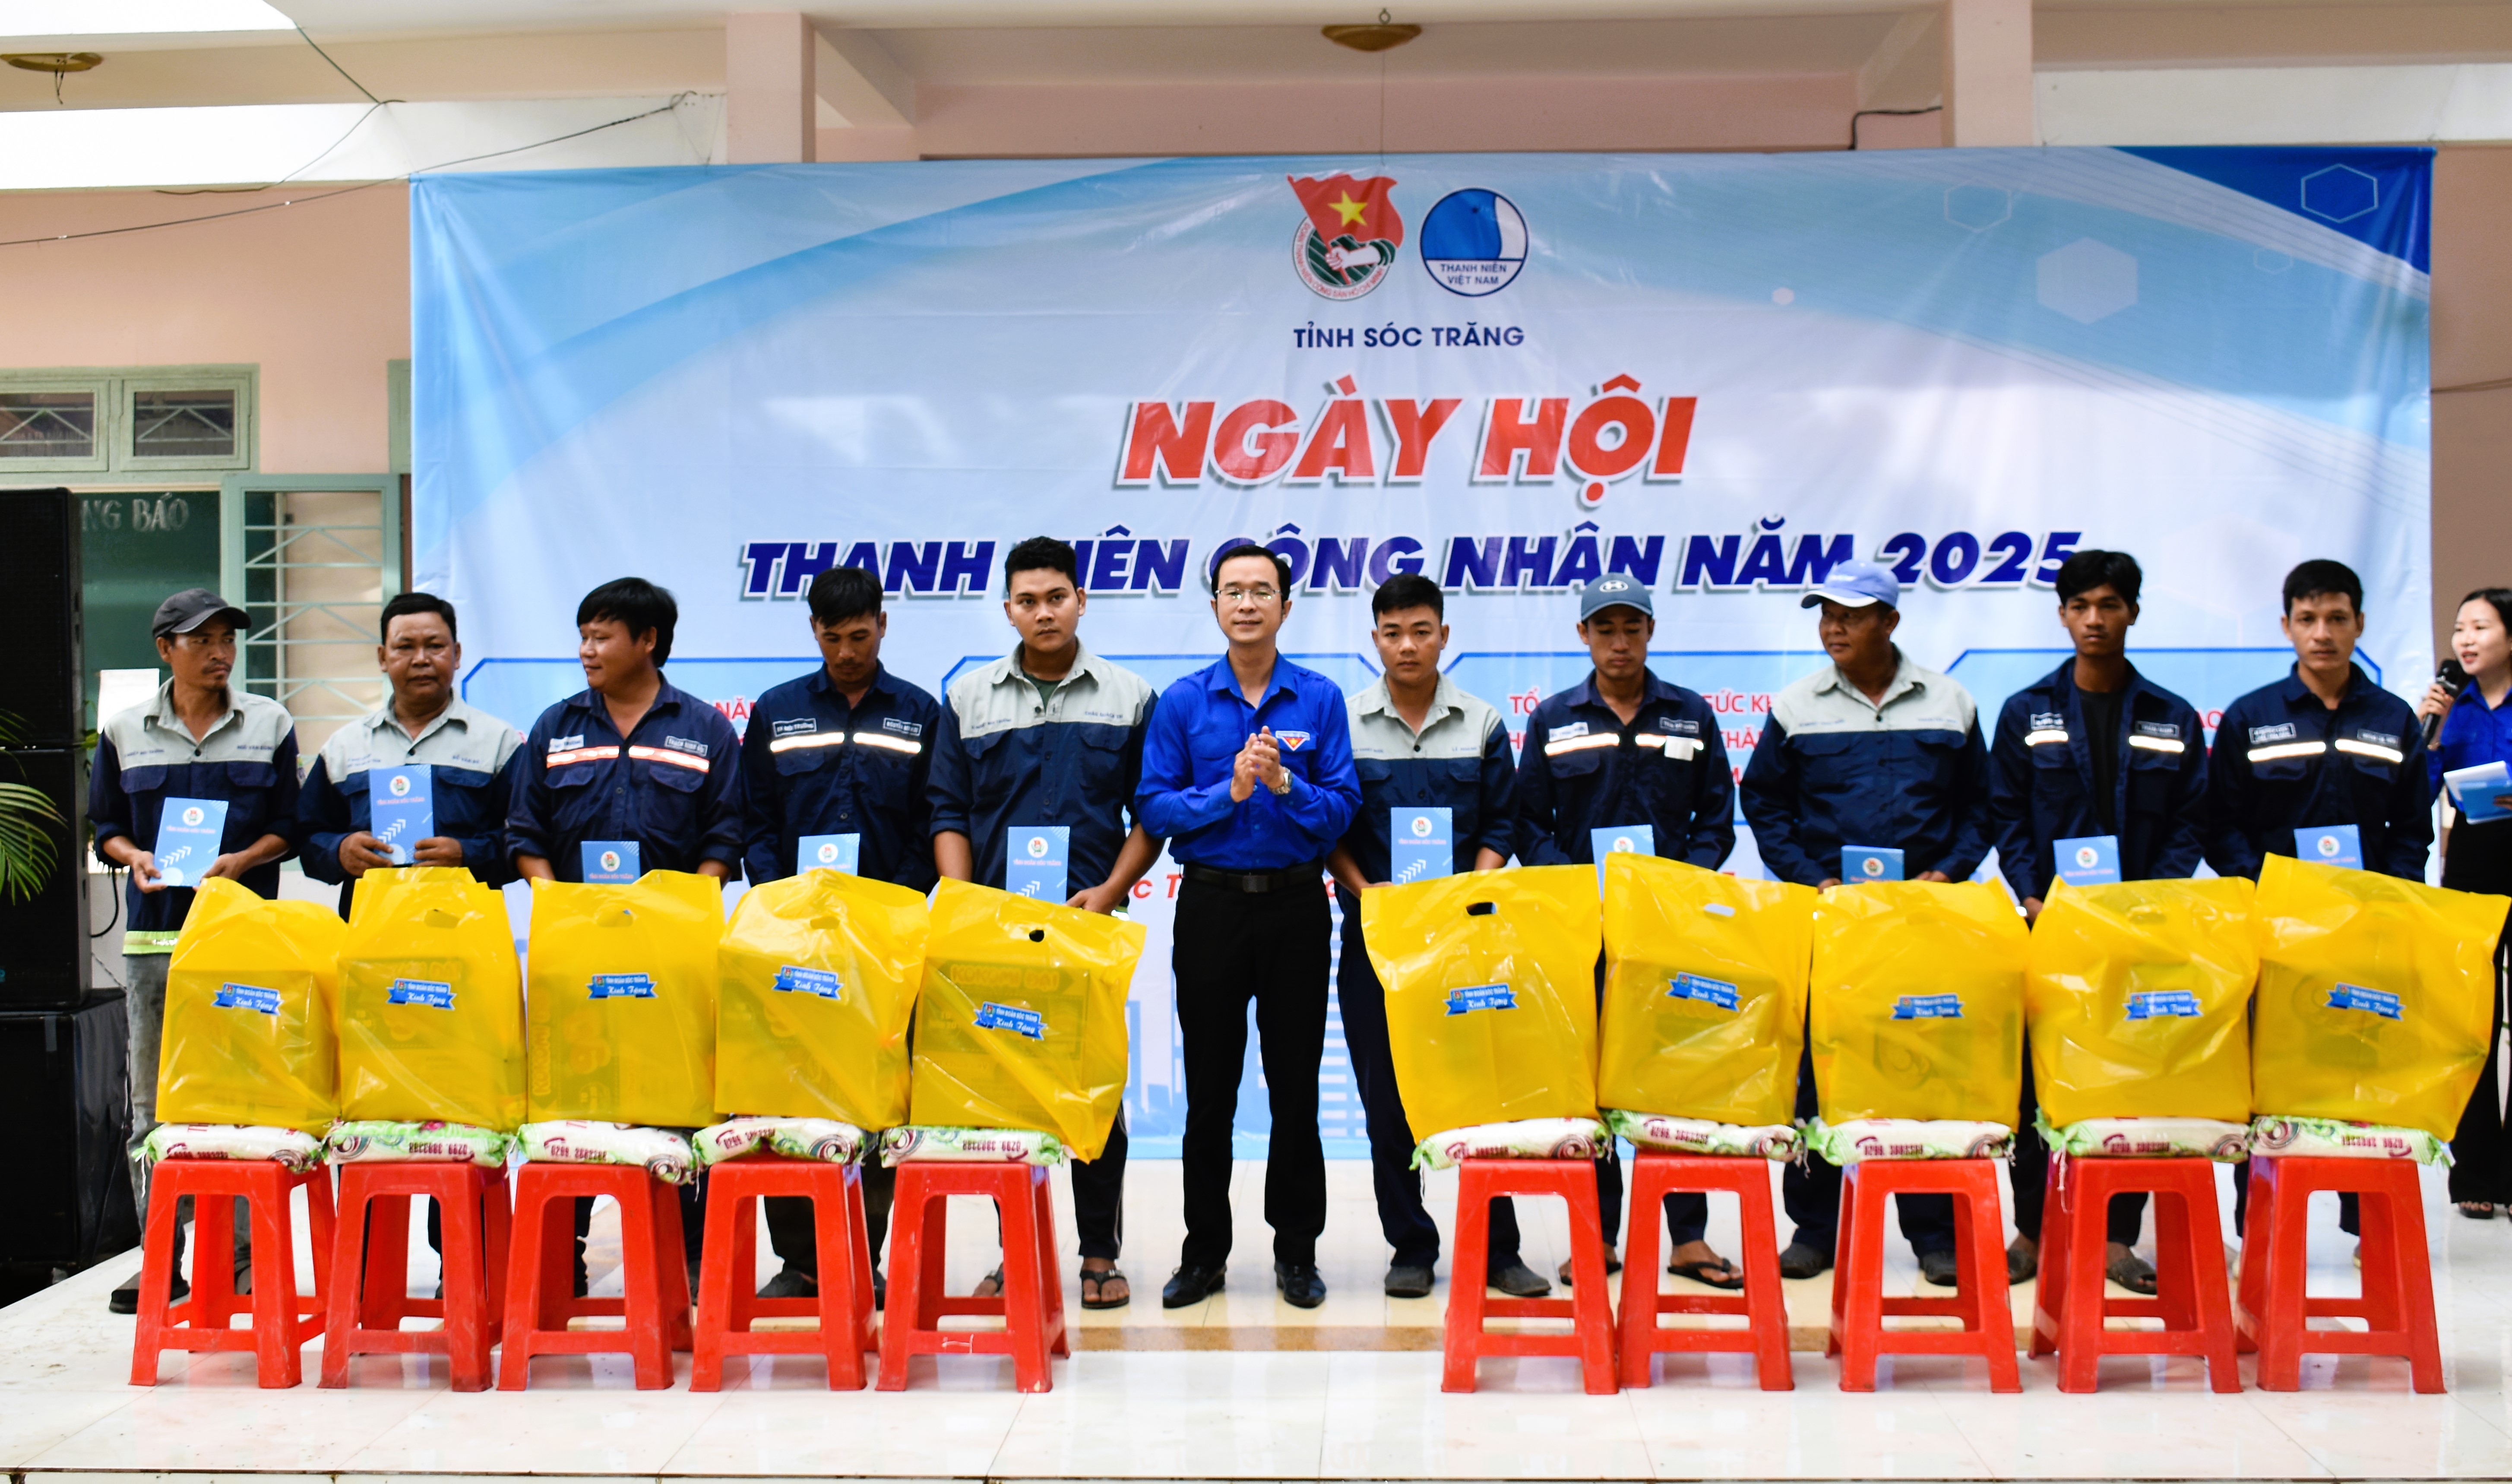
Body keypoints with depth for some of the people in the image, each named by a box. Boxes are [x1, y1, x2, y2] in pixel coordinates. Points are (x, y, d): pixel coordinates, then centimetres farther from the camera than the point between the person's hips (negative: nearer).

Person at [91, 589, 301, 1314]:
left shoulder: (269, 725, 8)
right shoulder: (124, 732, 10)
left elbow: (289, 826, 9)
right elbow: (105, 826, 14)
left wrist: (243, 860, -9)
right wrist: (138, 860, -6)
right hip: (154, 931, 1)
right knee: (153, 1098, 2)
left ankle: (243, 1252, 2)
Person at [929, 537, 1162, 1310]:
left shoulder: (1129, 698, 6)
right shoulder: (969, 698, 9)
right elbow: (948, 812, 8)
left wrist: (1111, 892, -8)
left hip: (1091, 922, -1)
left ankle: (1101, 1252, 10)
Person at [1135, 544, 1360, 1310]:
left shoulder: (1320, 698, 2)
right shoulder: (1182, 702, 3)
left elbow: (1342, 809, -2)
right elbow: (1153, 807, -3)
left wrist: (1285, 784, -18)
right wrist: (1229, 792, -15)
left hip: (1296, 907, 0)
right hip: (1211, 905, 0)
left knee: (1296, 1081, 5)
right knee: (1209, 1085, 6)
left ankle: (1297, 1249, 15)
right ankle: (1204, 1252, 15)